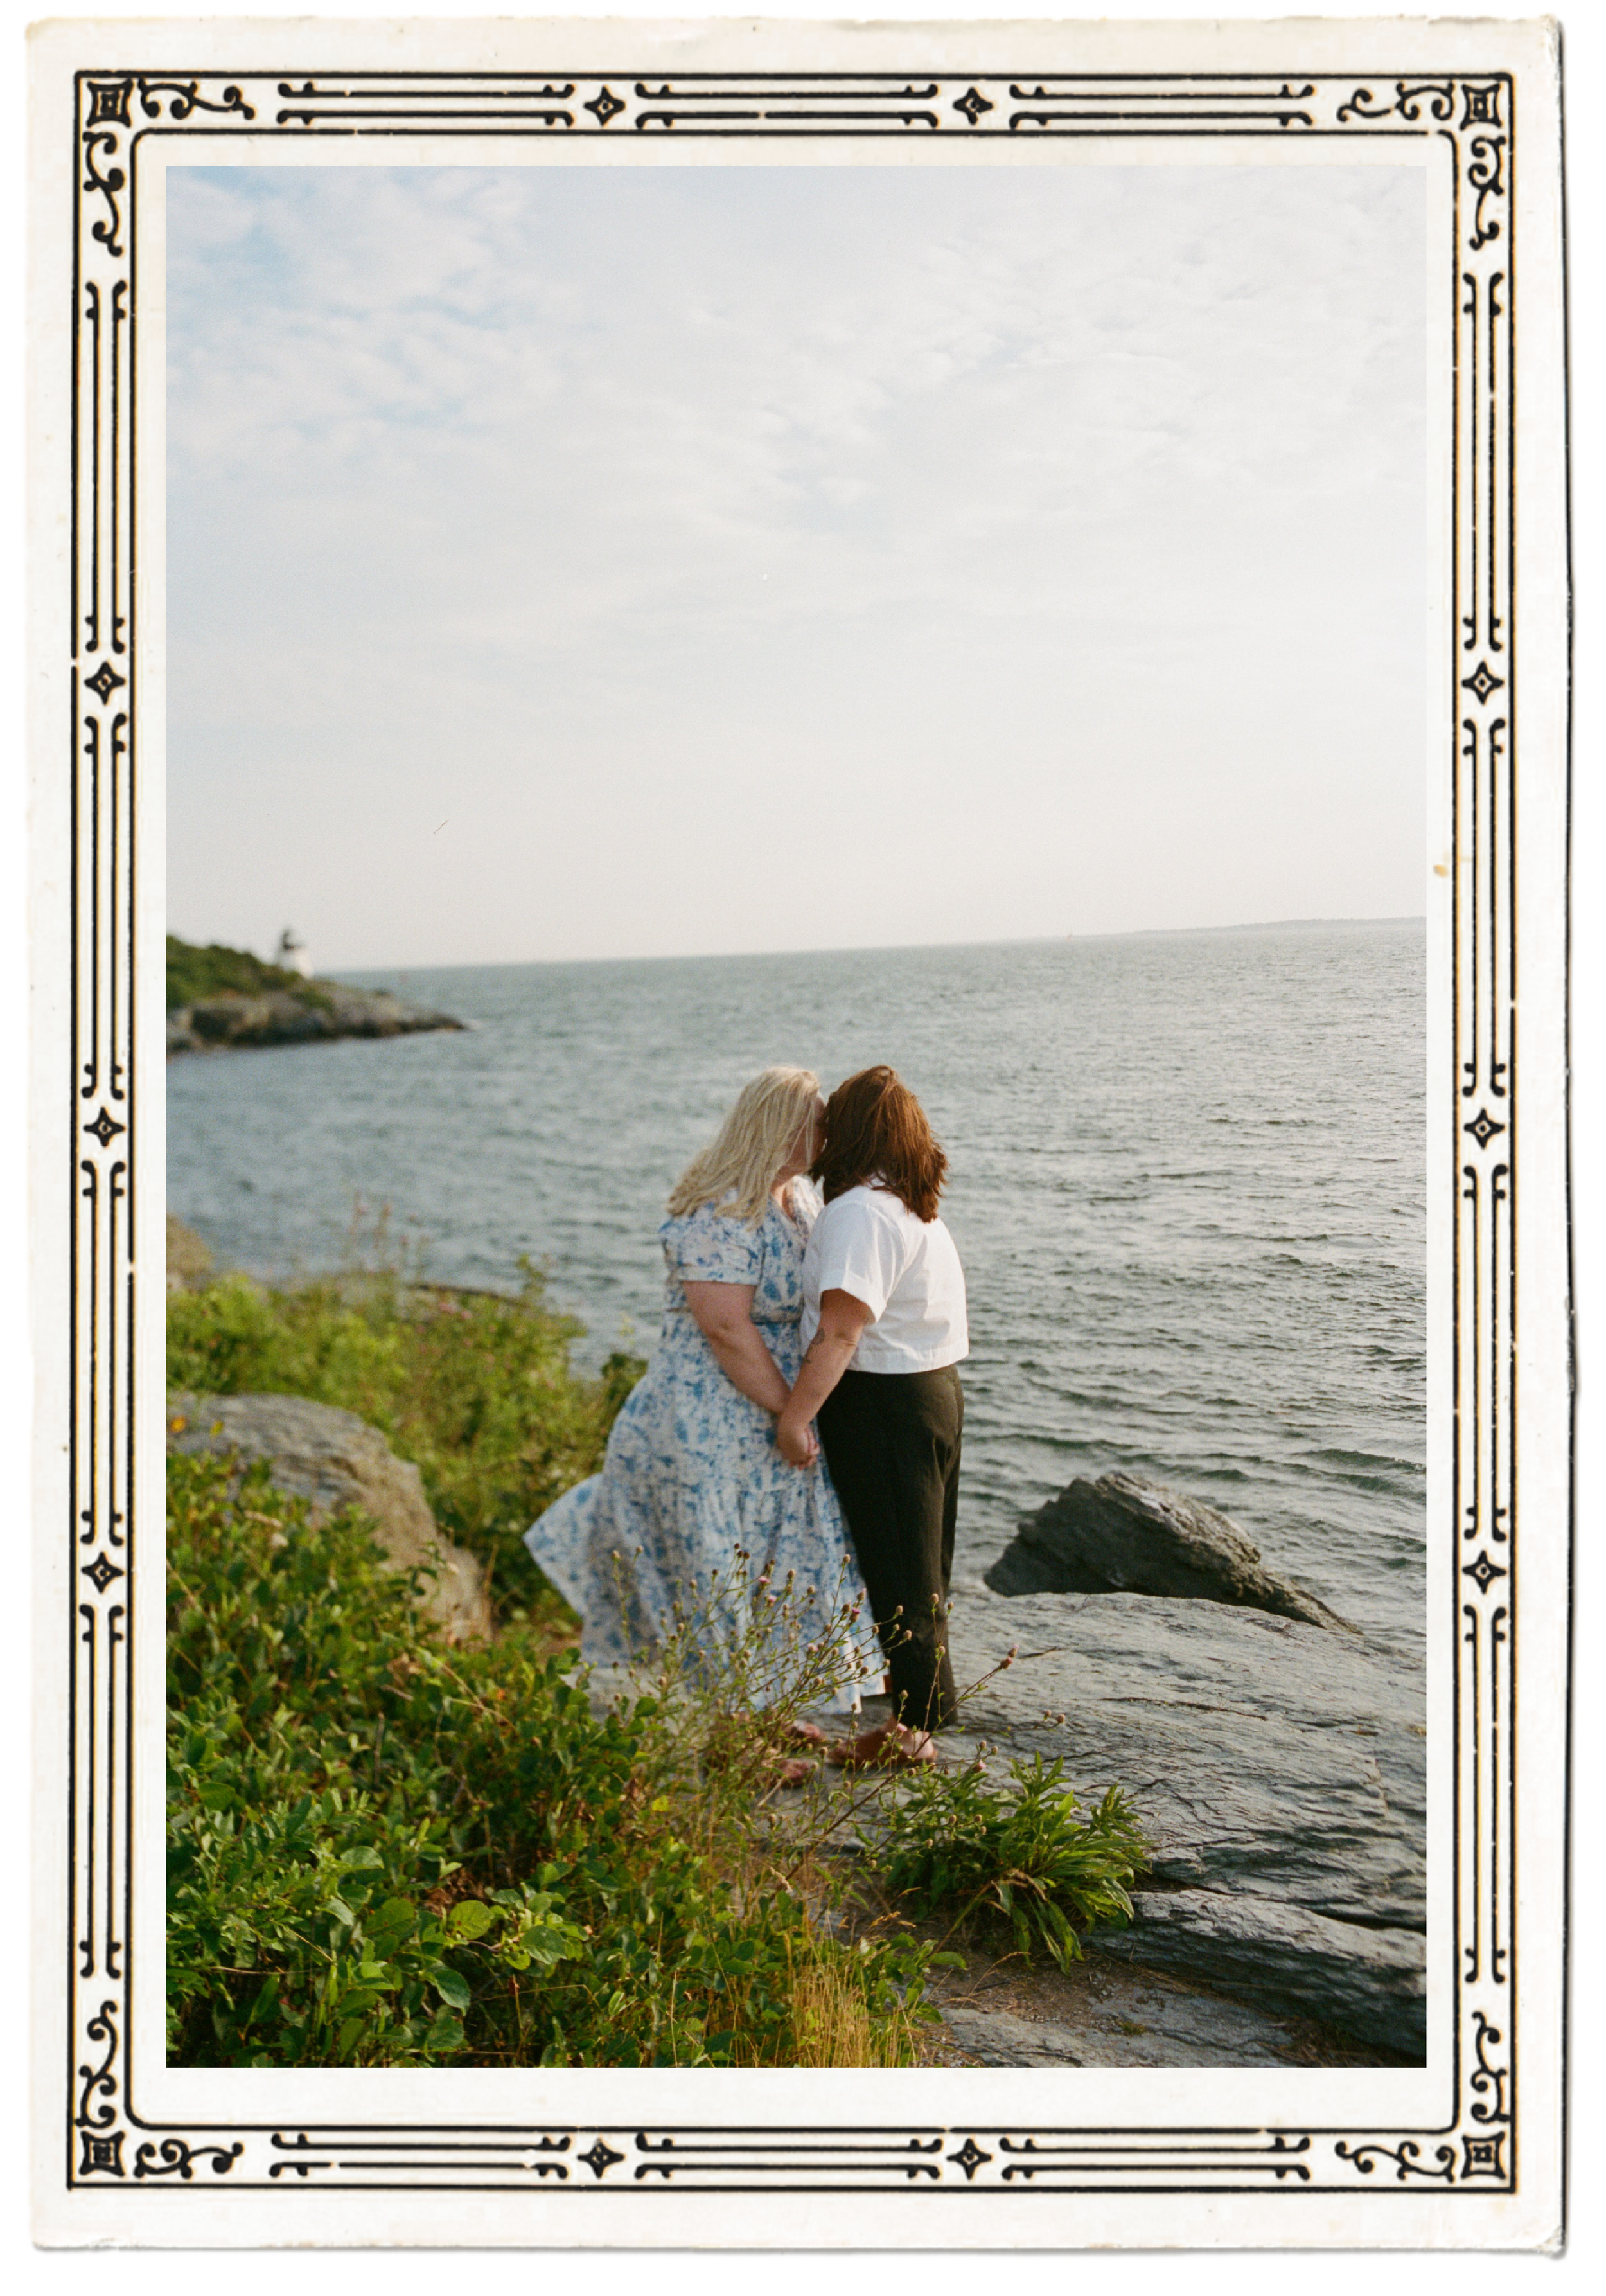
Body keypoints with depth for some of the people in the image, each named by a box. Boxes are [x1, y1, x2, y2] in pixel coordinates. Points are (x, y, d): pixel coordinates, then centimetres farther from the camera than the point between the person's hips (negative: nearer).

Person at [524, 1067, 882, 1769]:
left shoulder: (801, 1197, 8)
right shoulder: (718, 1215, -22)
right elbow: (727, 1328, -25)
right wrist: (790, 1414, -20)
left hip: (774, 1416, 10)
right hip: (711, 1422, -10)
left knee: (780, 1568, 17)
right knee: (722, 1578, 1)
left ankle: (767, 1706, 32)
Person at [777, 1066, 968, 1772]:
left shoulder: (861, 1210, -19)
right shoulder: (918, 1208, 11)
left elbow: (842, 1330, -27)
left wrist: (796, 1414, -25)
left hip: (882, 1405, -9)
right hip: (934, 1390, 10)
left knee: (896, 1572, 1)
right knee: (920, 1568, 17)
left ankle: (914, 1728, 11)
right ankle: (919, 1717, 27)